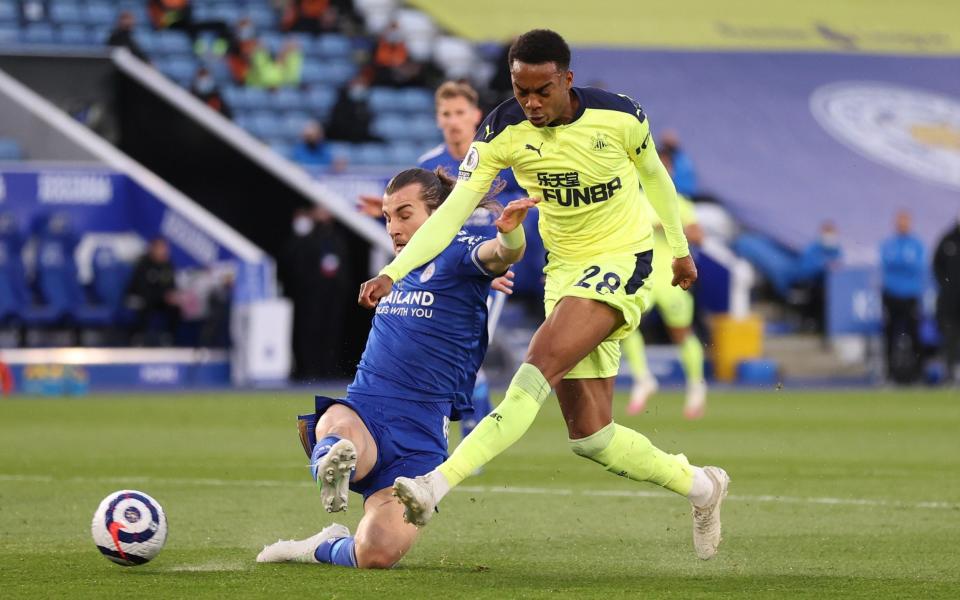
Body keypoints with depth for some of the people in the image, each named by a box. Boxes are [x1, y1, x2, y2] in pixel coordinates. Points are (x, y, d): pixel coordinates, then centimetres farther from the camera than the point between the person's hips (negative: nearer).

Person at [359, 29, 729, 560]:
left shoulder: (620, 117, -13)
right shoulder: (502, 131, -10)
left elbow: (654, 176, 8)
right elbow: (452, 212, -14)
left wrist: (680, 249, 20)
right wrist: (392, 272, -26)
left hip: (622, 260, -4)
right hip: (565, 270, 4)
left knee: (542, 362, -29)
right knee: (589, 438, 0)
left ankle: (440, 483, -36)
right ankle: (699, 485, 24)